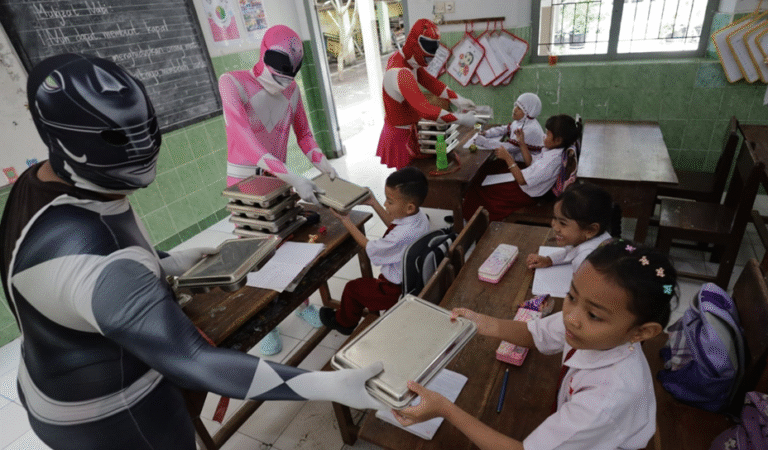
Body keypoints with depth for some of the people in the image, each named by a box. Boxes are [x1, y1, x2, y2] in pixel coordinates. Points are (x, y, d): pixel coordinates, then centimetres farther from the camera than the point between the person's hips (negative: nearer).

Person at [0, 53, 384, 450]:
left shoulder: (40, 182, -10)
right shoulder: (95, 266, -41)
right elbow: (191, 363, -44)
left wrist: (172, 262, 13)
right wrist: (329, 386, -45)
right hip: (109, 415, -8)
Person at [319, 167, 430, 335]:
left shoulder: (402, 236, -38)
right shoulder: (419, 215, -12)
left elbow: (369, 248, -19)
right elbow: (393, 223, 12)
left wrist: (346, 221, -13)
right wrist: (374, 204, 9)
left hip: (398, 291, -8)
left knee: (352, 288, 12)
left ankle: (344, 322, 40)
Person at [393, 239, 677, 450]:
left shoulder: (609, 398, -40)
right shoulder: (587, 326, -23)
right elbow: (535, 334, -3)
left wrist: (445, 410, -34)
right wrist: (484, 324, -21)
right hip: (568, 427, 5)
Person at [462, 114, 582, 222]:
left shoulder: (552, 160, -34)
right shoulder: (551, 150, -4)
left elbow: (522, 180, -32)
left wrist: (507, 157, -29)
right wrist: (522, 143, 2)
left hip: (525, 194, -10)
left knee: (478, 190, -2)